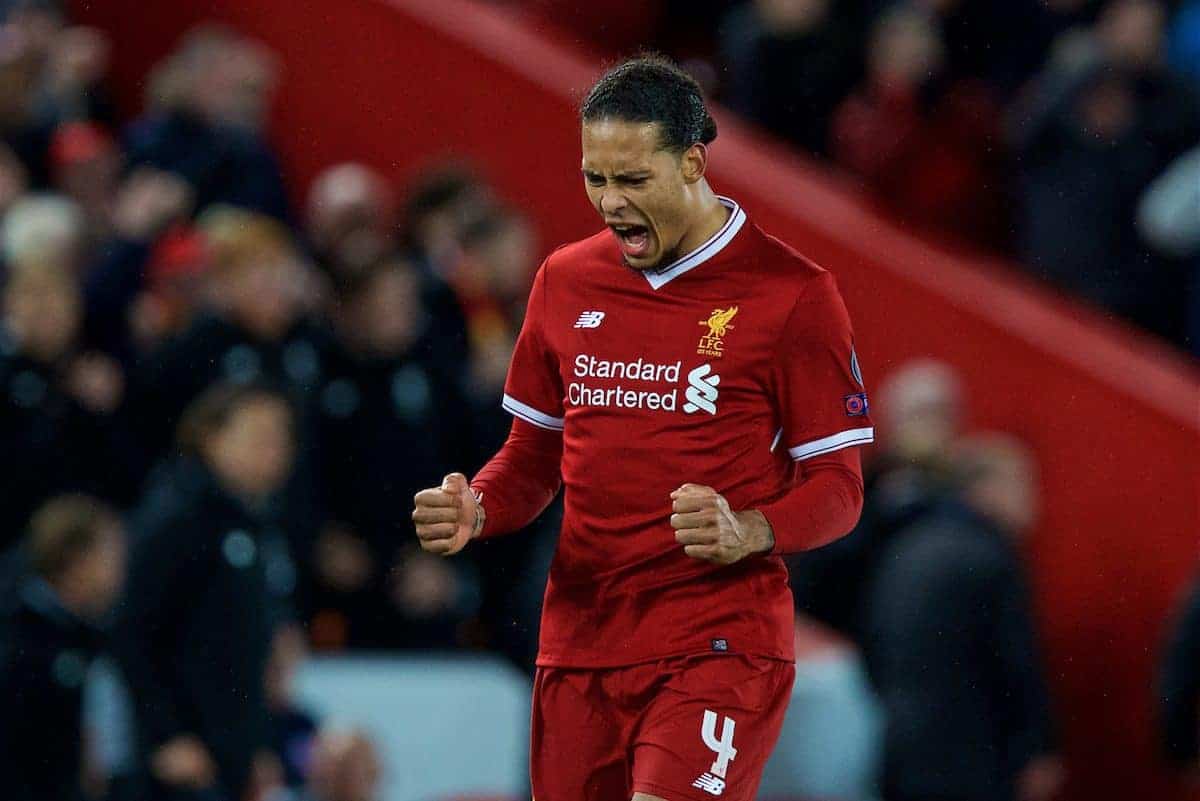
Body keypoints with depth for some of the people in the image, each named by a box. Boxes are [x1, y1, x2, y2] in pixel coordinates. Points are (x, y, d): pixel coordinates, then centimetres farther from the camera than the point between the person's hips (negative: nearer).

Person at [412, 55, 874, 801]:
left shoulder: (792, 292, -4)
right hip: (580, 643, 5)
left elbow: (838, 486, -3)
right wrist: (477, 510, -1)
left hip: (719, 646, -5)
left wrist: (747, 534, -22)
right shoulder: (564, 280, 11)